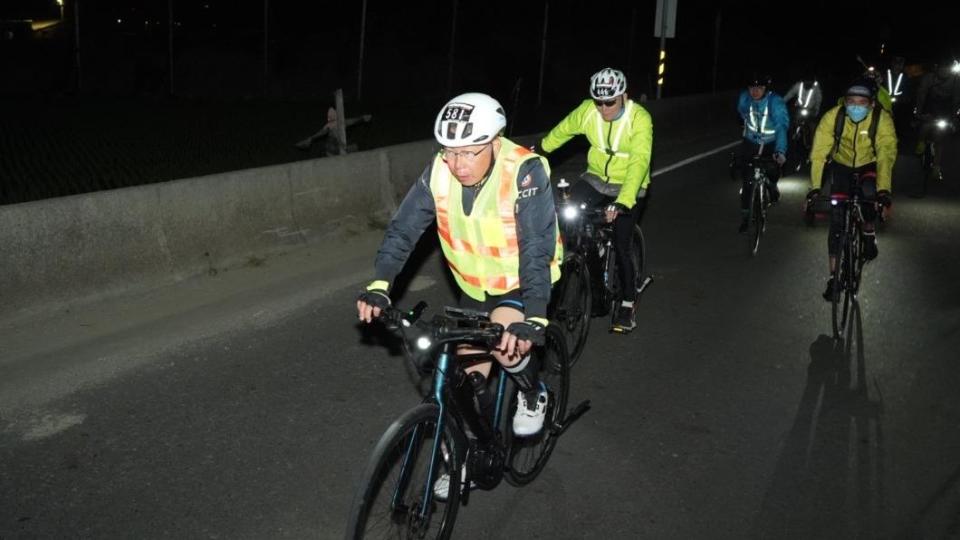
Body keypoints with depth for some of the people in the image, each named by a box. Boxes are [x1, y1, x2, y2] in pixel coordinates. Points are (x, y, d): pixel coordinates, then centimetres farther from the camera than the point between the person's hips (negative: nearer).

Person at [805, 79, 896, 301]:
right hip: (841, 165, 1)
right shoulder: (832, 116, -27)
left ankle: (869, 234, -2)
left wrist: (883, 189, -47)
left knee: (869, 192, -33)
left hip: (869, 166, 0)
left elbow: (886, 154, -34)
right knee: (837, 221, -8)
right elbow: (819, 152, -28)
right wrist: (815, 187, -36)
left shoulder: (882, 119, -27)